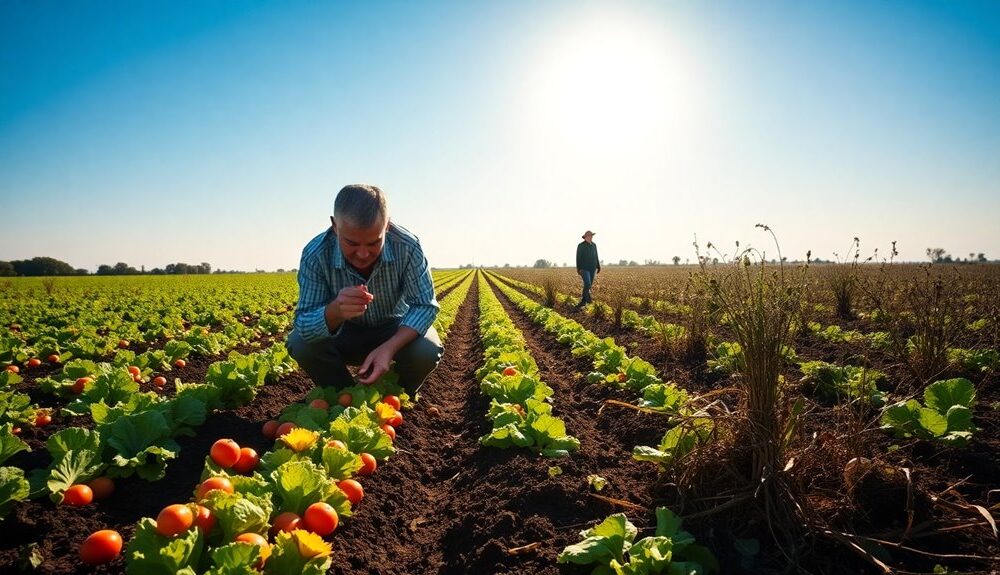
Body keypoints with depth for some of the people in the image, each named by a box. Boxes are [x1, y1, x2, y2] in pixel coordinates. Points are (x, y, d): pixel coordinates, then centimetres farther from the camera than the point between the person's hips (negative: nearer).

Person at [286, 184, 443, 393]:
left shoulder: (407, 247, -29)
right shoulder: (315, 255, -28)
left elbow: (425, 305, -24)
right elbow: (304, 325, -29)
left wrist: (389, 348, -42)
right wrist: (335, 311, -53)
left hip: (395, 330, 0)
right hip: (342, 331, 1)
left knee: (427, 351, -30)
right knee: (300, 344, -26)